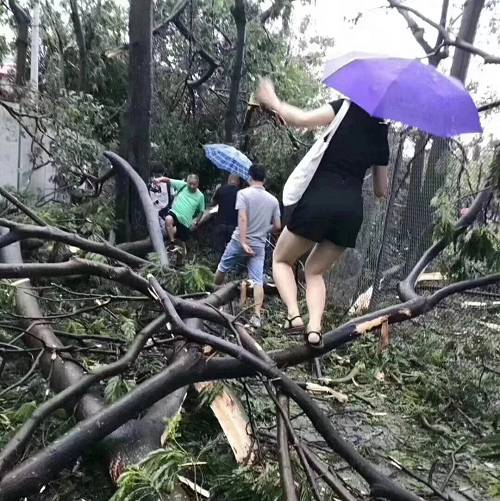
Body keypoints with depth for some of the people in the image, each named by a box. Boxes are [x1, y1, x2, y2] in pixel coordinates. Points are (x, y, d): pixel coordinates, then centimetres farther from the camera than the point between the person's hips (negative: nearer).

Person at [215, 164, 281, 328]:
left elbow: (243, 219, -18)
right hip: (259, 246, 3)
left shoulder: (244, 193, -7)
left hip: (239, 242, -2)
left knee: (222, 269, 20)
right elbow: (277, 226, 7)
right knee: (257, 281, 1)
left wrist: (243, 242, -21)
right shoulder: (273, 200, 5)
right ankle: (257, 316, -5)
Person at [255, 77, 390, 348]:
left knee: (281, 259, 15)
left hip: (319, 200, -5)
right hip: (352, 209, 5)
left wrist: (273, 102, 5)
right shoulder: (380, 135, 17)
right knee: (315, 271, 20)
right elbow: (382, 190, 21)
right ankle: (315, 327, -1)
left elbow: (302, 119, -10)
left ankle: (293, 315, -6)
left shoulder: (347, 110, 3)